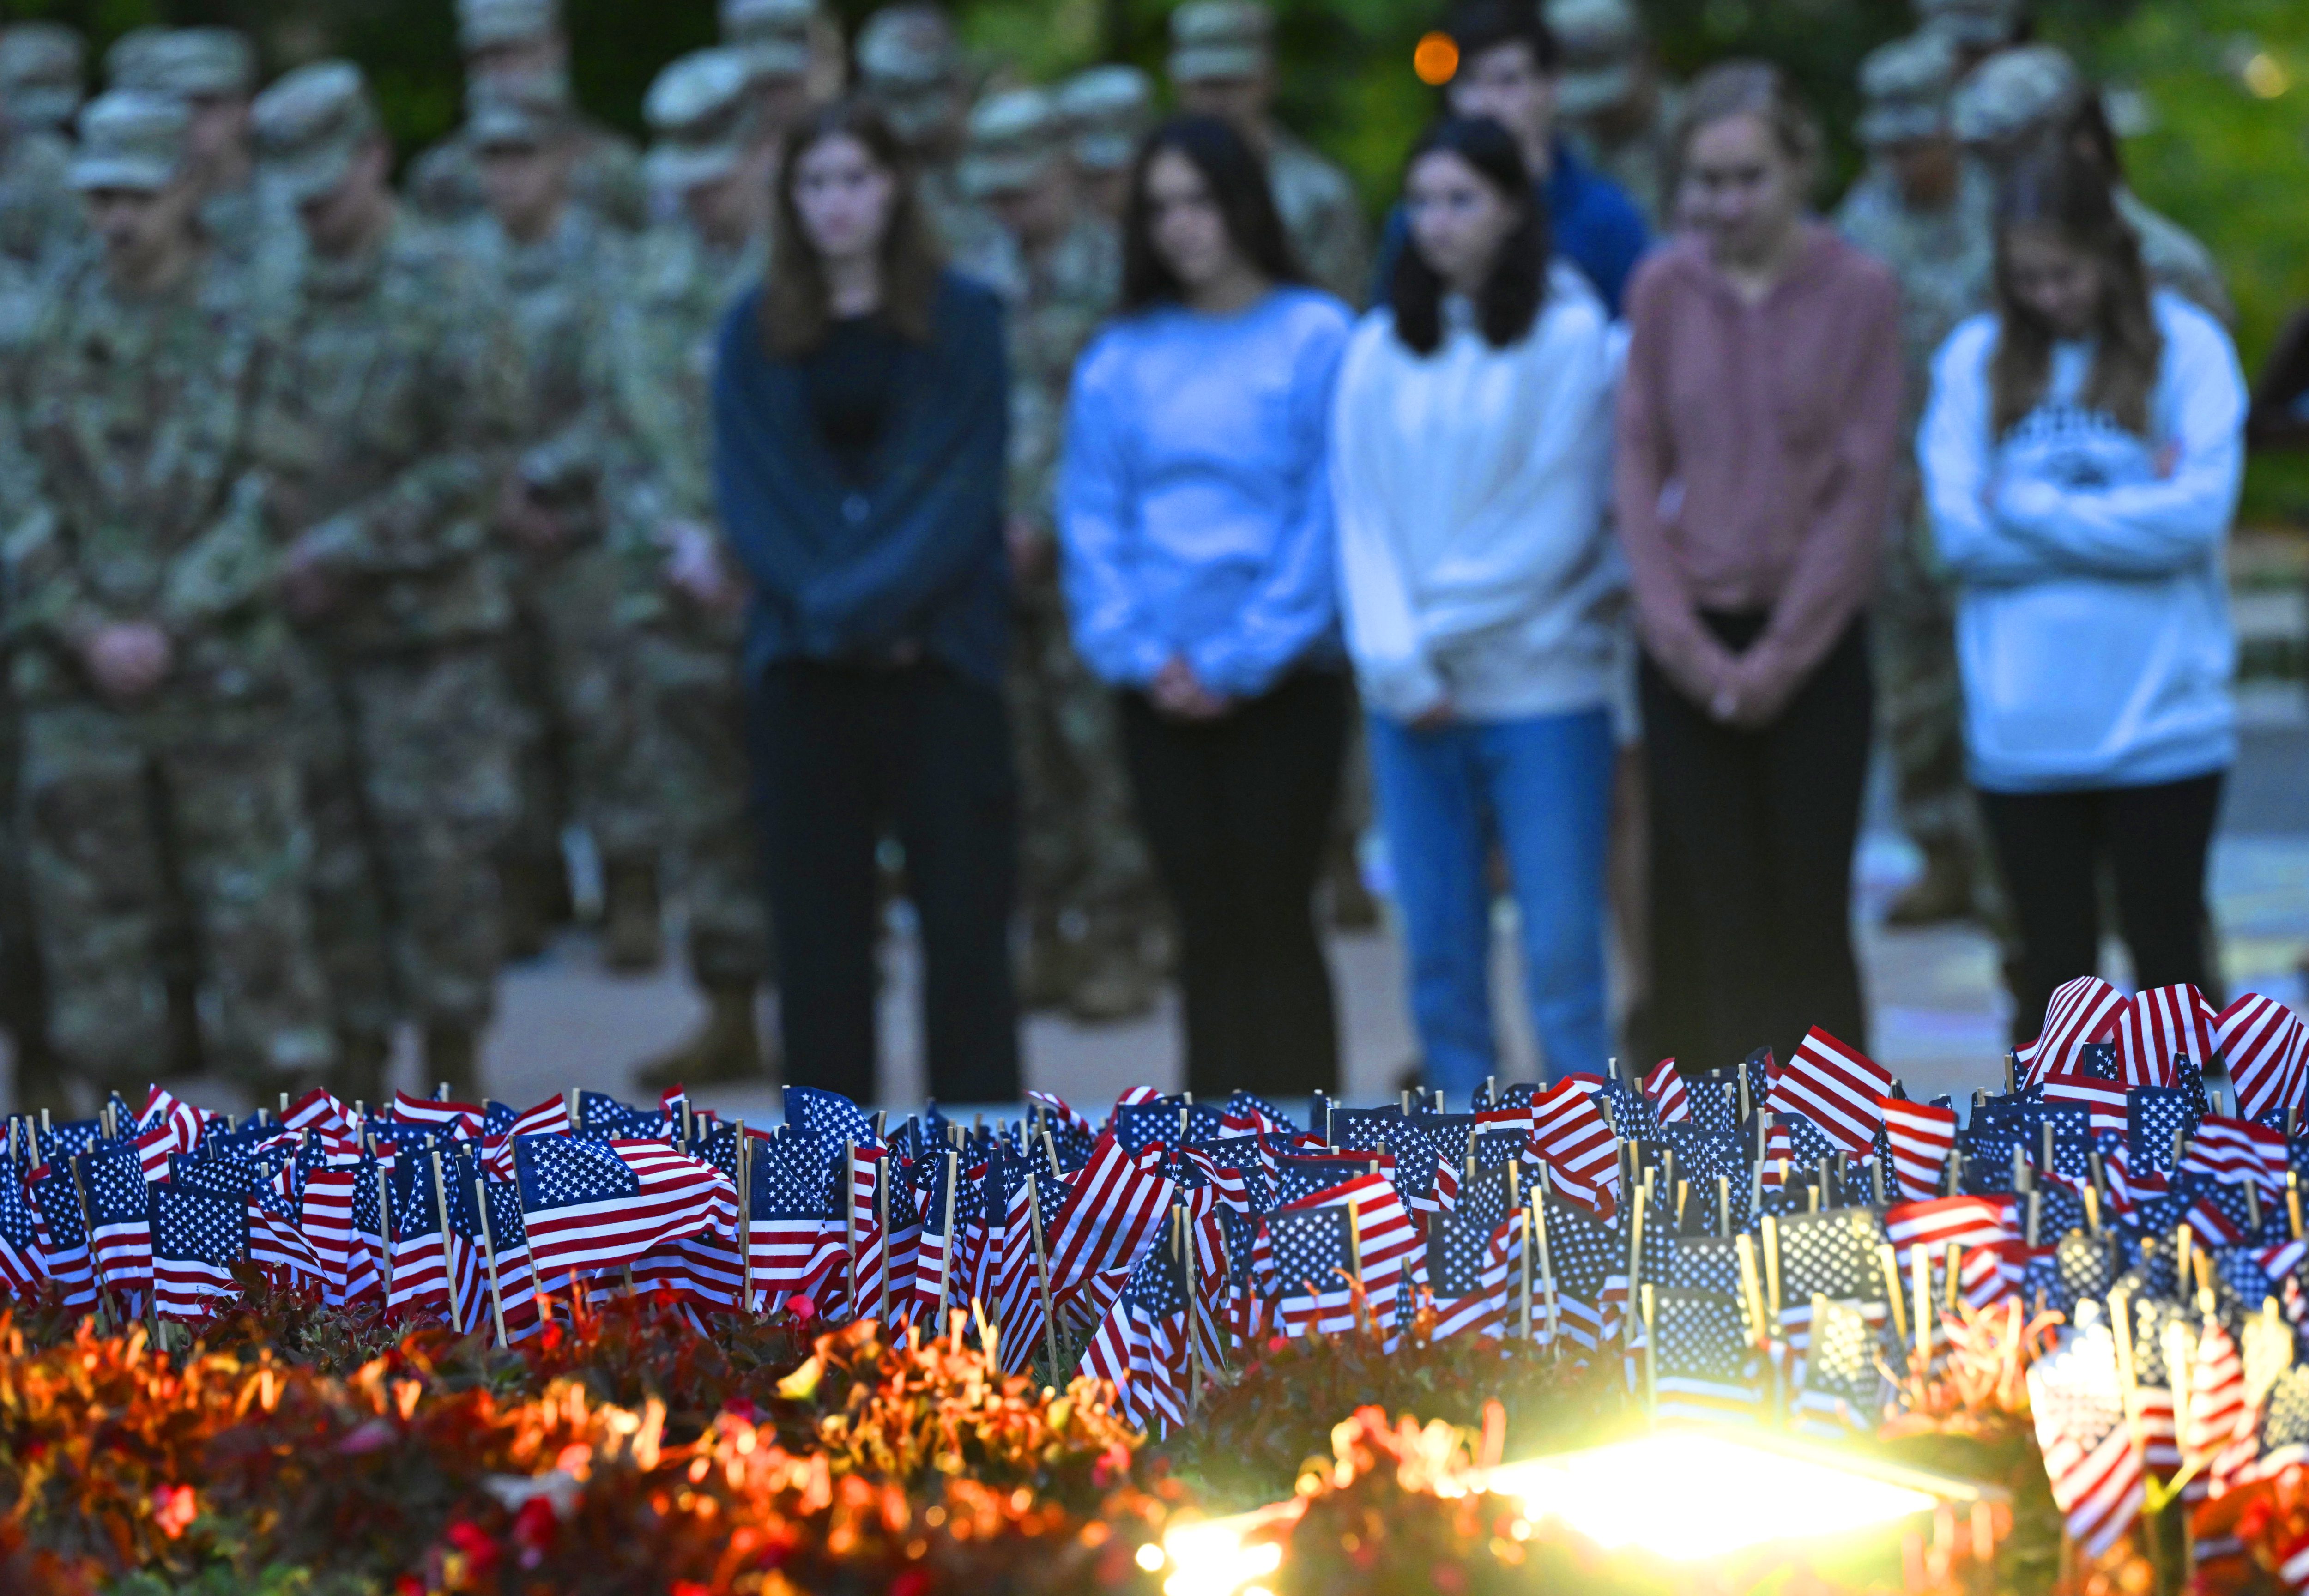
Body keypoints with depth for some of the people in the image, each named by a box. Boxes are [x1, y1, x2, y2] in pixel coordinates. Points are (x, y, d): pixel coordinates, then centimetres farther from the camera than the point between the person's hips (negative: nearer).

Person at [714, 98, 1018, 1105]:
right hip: (804, 661, 2)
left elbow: (961, 483, -4)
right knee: (817, 918, 3)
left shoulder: (962, 319, 4)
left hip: (938, 648, -2)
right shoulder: (756, 334, 10)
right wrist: (826, 604, -11)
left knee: (963, 910, -3)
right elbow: (750, 495, 3)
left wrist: (875, 597, -15)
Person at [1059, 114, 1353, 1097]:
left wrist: (1241, 661, -12)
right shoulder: (1121, 360, 10)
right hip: (1163, 695, 3)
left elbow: (1328, 515, -8)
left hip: (1280, 680, -3)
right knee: (1208, 927, 5)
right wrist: (1139, 651, -8)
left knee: (1272, 918, -3)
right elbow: (1092, 517, 6)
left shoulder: (1317, 340, -2)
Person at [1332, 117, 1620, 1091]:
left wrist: (1439, 634, -5)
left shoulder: (1570, 335, -2)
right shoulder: (1379, 351, 9)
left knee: (1562, 946, -4)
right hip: (1417, 699, 4)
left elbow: (1558, 518, -5)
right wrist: (1396, 661, -7)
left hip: (1541, 688, -4)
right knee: (1438, 948, 5)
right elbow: (1363, 516, 5)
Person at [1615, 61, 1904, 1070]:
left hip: (1814, 646, -2)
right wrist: (1683, 640, -6)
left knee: (1811, 920, 0)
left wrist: (1781, 658, -8)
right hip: (1690, 652, 2)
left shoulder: (1859, 293, -5)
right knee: (1715, 920, 1)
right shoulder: (1662, 288, 2)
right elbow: (1637, 467, 4)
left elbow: (1864, 488, -5)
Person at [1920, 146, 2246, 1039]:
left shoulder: (2186, 347, -4)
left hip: (2162, 722, -2)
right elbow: (1961, 530, -7)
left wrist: (2025, 507, -9)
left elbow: (2197, 513, -14)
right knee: (2054, 965, 10)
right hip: (2023, 725, 2)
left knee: (2167, 953, 7)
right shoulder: (1976, 359, 2)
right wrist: (2121, 517, -11)